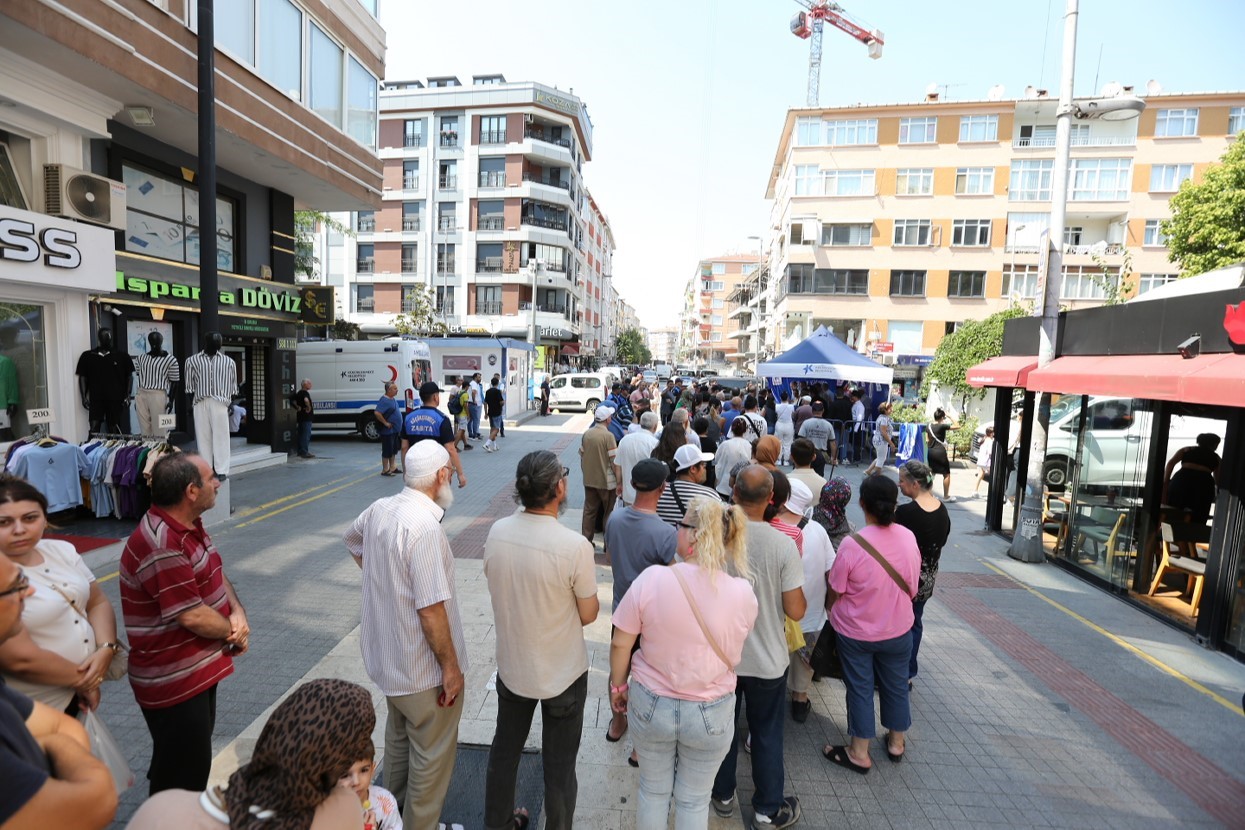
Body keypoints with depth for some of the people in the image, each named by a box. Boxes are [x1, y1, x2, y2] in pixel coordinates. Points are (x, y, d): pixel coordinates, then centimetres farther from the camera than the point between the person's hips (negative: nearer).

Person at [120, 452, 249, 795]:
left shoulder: (190, 524, 2)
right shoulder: (161, 546, -30)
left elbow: (216, 573, 9)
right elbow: (193, 616, -27)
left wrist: (238, 613, -9)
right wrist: (236, 634, -9)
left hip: (199, 667, 10)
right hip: (174, 680, -10)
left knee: (195, 758, 28)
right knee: (184, 773, 9)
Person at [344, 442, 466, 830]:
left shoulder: (379, 509, -5)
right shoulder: (425, 527, -31)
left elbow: (352, 539, 19)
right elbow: (431, 609, -29)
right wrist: (451, 666, -18)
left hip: (388, 657, 9)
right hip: (424, 667, -9)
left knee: (399, 734, 30)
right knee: (432, 753, 13)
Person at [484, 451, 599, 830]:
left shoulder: (497, 532, -15)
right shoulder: (575, 546, -29)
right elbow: (588, 615, -16)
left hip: (511, 667, 5)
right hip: (562, 674, -4)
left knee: (505, 749, 27)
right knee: (559, 764, 19)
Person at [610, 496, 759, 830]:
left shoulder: (652, 579, -23)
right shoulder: (743, 593, -19)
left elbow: (620, 644, -12)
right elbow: (733, 651, -1)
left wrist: (618, 684, 5)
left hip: (651, 704, 0)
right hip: (711, 713, 1)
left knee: (653, 789, 25)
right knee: (694, 800, 24)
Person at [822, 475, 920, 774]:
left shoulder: (852, 545, -28)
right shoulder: (909, 537, -13)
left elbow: (835, 593, -15)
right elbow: (912, 587, 1)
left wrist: (831, 613, 6)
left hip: (856, 632, -4)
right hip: (898, 629, 4)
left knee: (860, 688, 12)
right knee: (895, 685, 22)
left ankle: (859, 753, 27)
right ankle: (896, 743, 42)